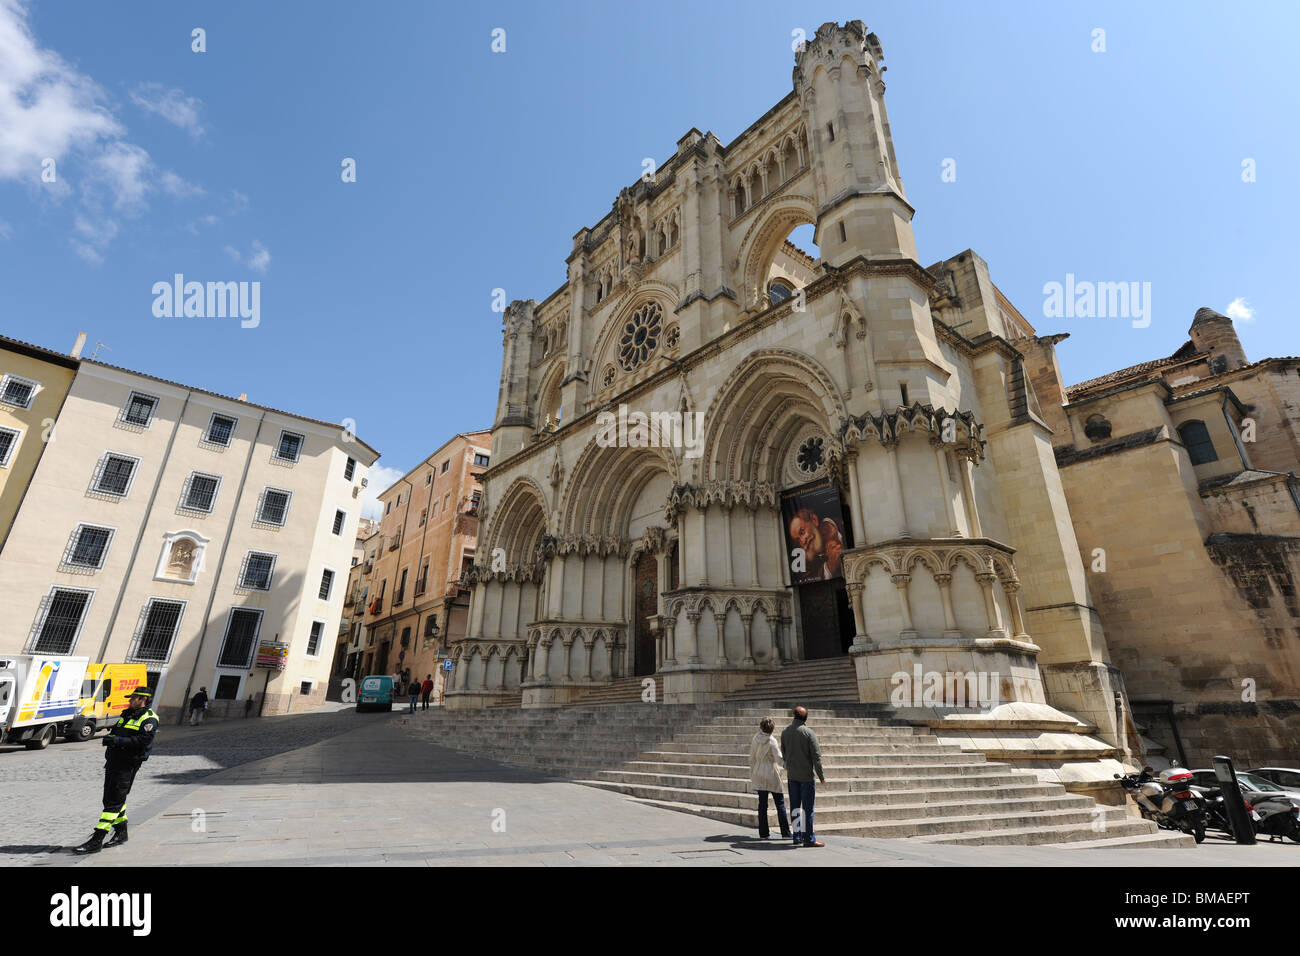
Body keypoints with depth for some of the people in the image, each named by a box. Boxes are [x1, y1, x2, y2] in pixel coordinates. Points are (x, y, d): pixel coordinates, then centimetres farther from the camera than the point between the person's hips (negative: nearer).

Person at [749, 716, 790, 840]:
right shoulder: (772, 741, -14)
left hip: (759, 775, 4)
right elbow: (779, 760, -16)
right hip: (772, 775, -4)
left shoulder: (755, 739, 0)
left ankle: (763, 832, 12)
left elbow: (752, 758, 7)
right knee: (780, 804, 7)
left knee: (762, 804, 9)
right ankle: (786, 832, 10)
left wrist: (752, 774, 16)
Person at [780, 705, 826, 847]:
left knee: (795, 806, 11)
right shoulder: (808, 733, -13)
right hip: (806, 775, -5)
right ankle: (809, 838, 4)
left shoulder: (785, 732, 3)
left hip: (792, 775, 5)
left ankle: (797, 836, 17)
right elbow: (816, 755, -13)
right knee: (807, 807, 1)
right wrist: (821, 775, -5)